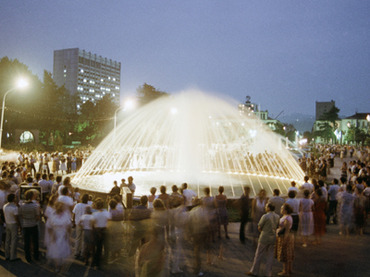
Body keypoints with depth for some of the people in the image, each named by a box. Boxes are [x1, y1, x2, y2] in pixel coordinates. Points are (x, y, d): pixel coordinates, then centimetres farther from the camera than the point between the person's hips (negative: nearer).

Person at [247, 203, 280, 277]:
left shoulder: (265, 216, -18)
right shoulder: (277, 216, 1)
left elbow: (259, 228, -9)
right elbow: (277, 227, 10)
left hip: (264, 238, -6)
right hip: (273, 238, 6)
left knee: (258, 255, 6)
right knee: (270, 255, 12)